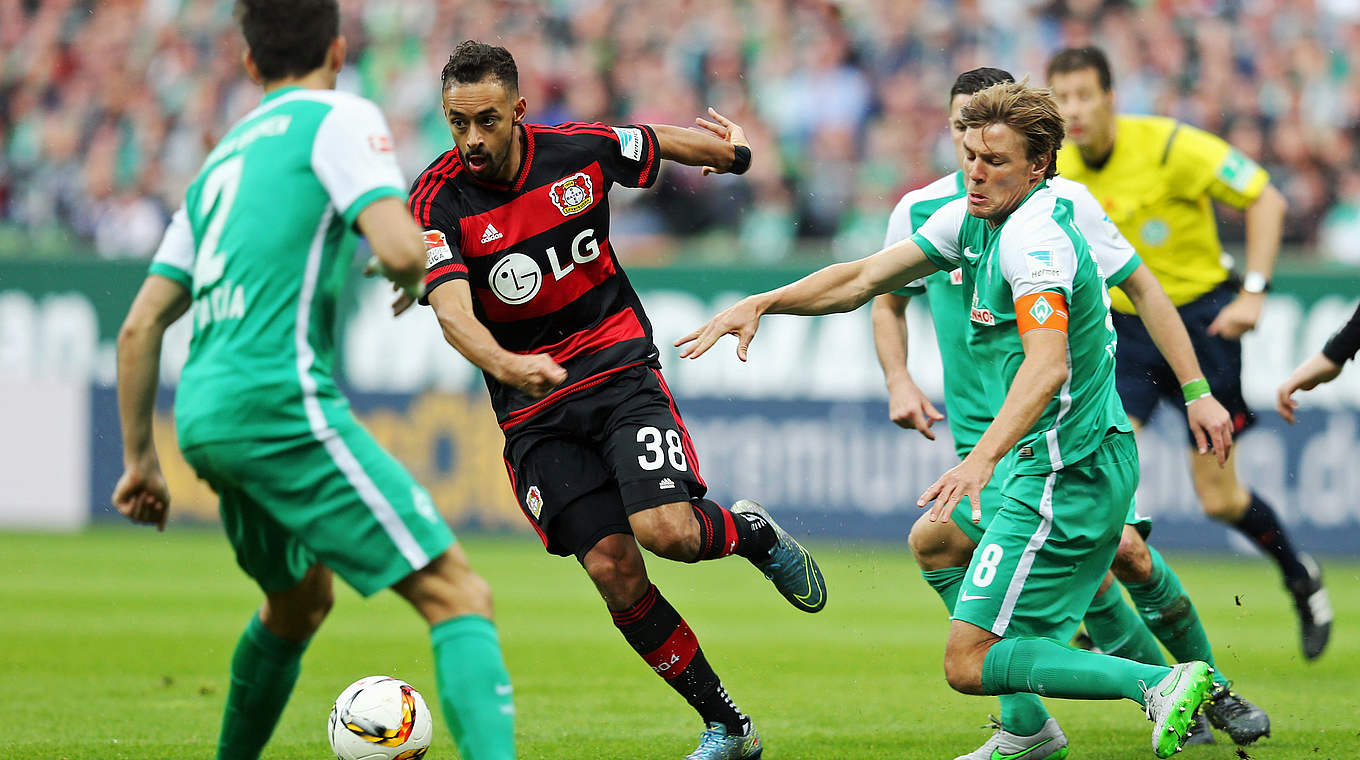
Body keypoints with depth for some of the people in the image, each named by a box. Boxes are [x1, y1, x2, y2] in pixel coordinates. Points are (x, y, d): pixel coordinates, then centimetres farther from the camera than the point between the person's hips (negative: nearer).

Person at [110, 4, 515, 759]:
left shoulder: (219, 163, 24)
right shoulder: (341, 118, 2)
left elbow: (139, 328, 22)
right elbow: (402, 249, -14)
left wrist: (141, 459, 27)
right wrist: (412, 276, 9)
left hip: (203, 415, 8)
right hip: (280, 399, -8)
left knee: (301, 598, 32)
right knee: (458, 595, -13)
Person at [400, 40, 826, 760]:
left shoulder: (579, 151, -5)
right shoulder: (438, 200, -12)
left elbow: (664, 141, 16)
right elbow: (452, 308, -27)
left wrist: (731, 151, 36)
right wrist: (506, 366, -46)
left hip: (619, 368, 0)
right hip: (531, 405, 0)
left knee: (664, 529, -23)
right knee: (613, 568, -9)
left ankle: (751, 532, 13)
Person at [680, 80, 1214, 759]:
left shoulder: (1035, 238, -22)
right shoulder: (971, 219, 8)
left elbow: (1048, 365, -36)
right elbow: (864, 278, 16)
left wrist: (982, 460, -48)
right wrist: (761, 304, 5)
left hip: (1068, 472, -10)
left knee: (968, 663, -13)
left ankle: (1160, 684, -18)